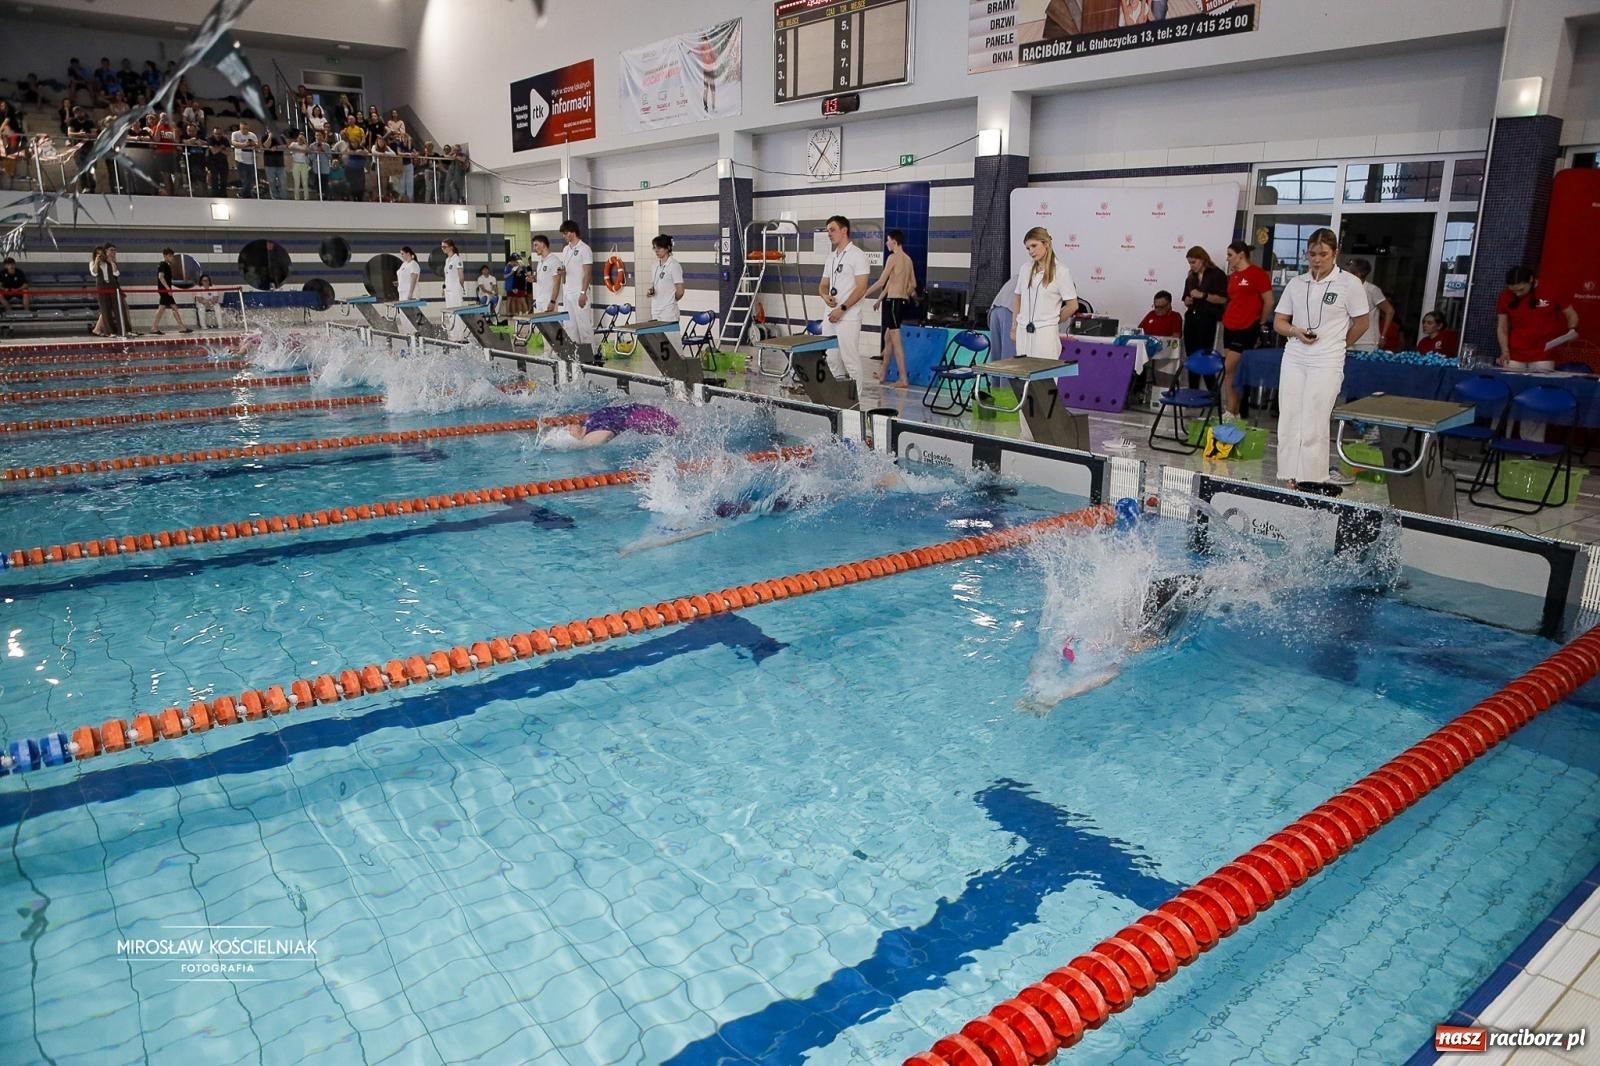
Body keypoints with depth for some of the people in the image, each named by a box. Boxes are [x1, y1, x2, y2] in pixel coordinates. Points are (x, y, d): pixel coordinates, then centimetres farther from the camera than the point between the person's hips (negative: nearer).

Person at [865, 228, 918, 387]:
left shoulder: (893, 257, -10)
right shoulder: (908, 259, 13)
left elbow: (882, 282, -13)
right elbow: (913, 284, 19)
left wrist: (864, 294, -3)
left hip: (893, 301, -9)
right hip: (904, 302, 9)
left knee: (896, 340, -7)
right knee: (888, 337, 18)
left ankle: (903, 379, -9)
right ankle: (883, 373, 25)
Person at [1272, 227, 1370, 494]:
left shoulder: (1350, 283, -2)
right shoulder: (1296, 284, 8)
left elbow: (1362, 322, 6)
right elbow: (1279, 322, 11)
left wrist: (1336, 346, 13)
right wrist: (1296, 332, -8)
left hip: (1326, 364, -4)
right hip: (1294, 359, 4)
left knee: (1313, 425, -6)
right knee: (1288, 420, 3)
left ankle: (1311, 480, 1)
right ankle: (1290, 476, 10)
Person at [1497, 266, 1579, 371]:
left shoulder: (1552, 292, -6)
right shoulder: (1506, 296, -2)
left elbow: (1572, 315, 5)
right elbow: (1502, 328, 4)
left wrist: (1571, 331, -15)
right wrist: (1505, 351, -7)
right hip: (1514, 356, 2)